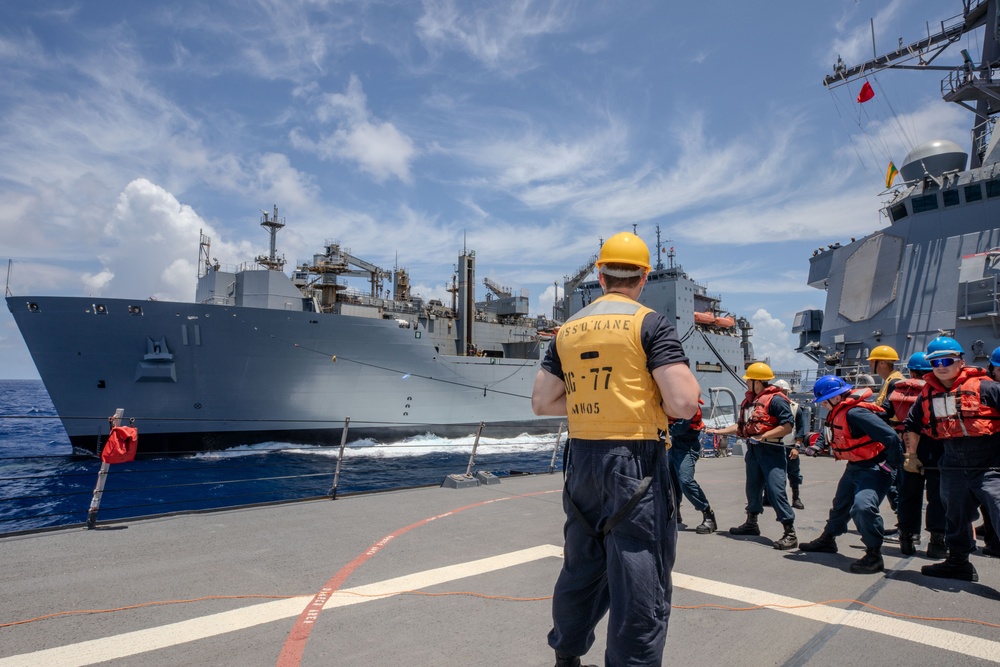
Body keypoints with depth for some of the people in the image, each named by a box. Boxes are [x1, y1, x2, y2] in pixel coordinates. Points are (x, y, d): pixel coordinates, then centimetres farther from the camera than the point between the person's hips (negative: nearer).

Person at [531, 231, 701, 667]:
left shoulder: (568, 330, 8)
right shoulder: (650, 324, -8)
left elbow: (541, 403, 10)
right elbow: (684, 405, -16)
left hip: (581, 460, 6)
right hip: (635, 464, -6)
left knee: (581, 569, 22)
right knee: (640, 584, 3)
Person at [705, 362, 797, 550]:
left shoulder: (775, 399, -14)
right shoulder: (749, 399, 13)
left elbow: (787, 426, -20)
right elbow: (741, 425, 19)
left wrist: (763, 436, -23)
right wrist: (719, 431, 15)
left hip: (771, 451, -9)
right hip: (753, 450, 9)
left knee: (776, 491, -13)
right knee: (753, 487, 19)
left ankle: (790, 533, -8)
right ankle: (751, 523, 35)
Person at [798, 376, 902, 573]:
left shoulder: (855, 413, -29)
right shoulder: (837, 412, 2)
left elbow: (891, 436, -31)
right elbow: (835, 437, 22)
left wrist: (891, 464, -22)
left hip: (873, 469, -10)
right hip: (854, 467, 10)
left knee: (863, 507, -28)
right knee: (840, 503, 23)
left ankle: (874, 556, -12)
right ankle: (827, 539, 43)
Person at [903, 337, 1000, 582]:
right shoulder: (928, 394, 7)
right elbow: (911, 425, 18)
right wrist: (911, 456, 18)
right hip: (954, 468, 6)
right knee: (955, 518, 20)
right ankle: (958, 562, 39)